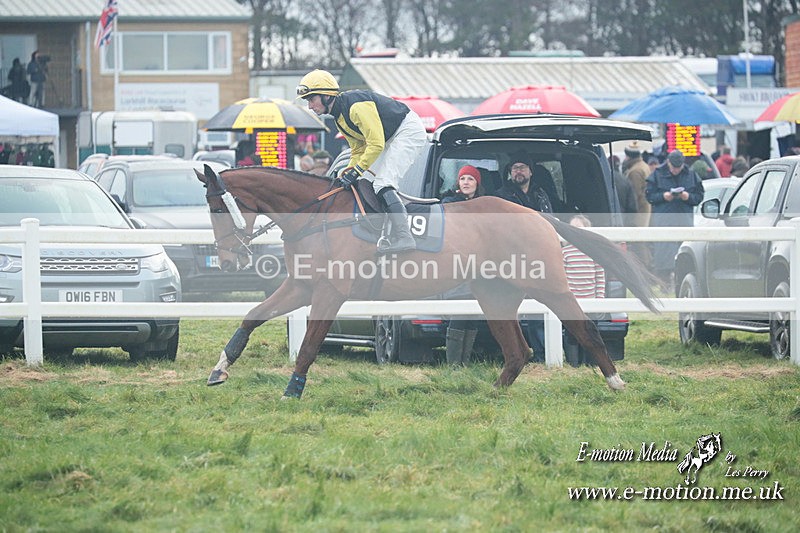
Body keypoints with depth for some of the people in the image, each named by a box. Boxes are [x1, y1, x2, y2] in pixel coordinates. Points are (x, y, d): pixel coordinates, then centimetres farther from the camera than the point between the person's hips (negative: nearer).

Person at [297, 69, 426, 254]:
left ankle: (404, 238, -24)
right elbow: (358, 149, 12)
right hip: (391, 138, 11)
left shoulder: (356, 106, -27)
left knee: (382, 183, -21)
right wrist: (349, 172, -3)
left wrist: (356, 171, -24)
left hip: (409, 130, -11)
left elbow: (376, 144, -27)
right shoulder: (339, 115, 6)